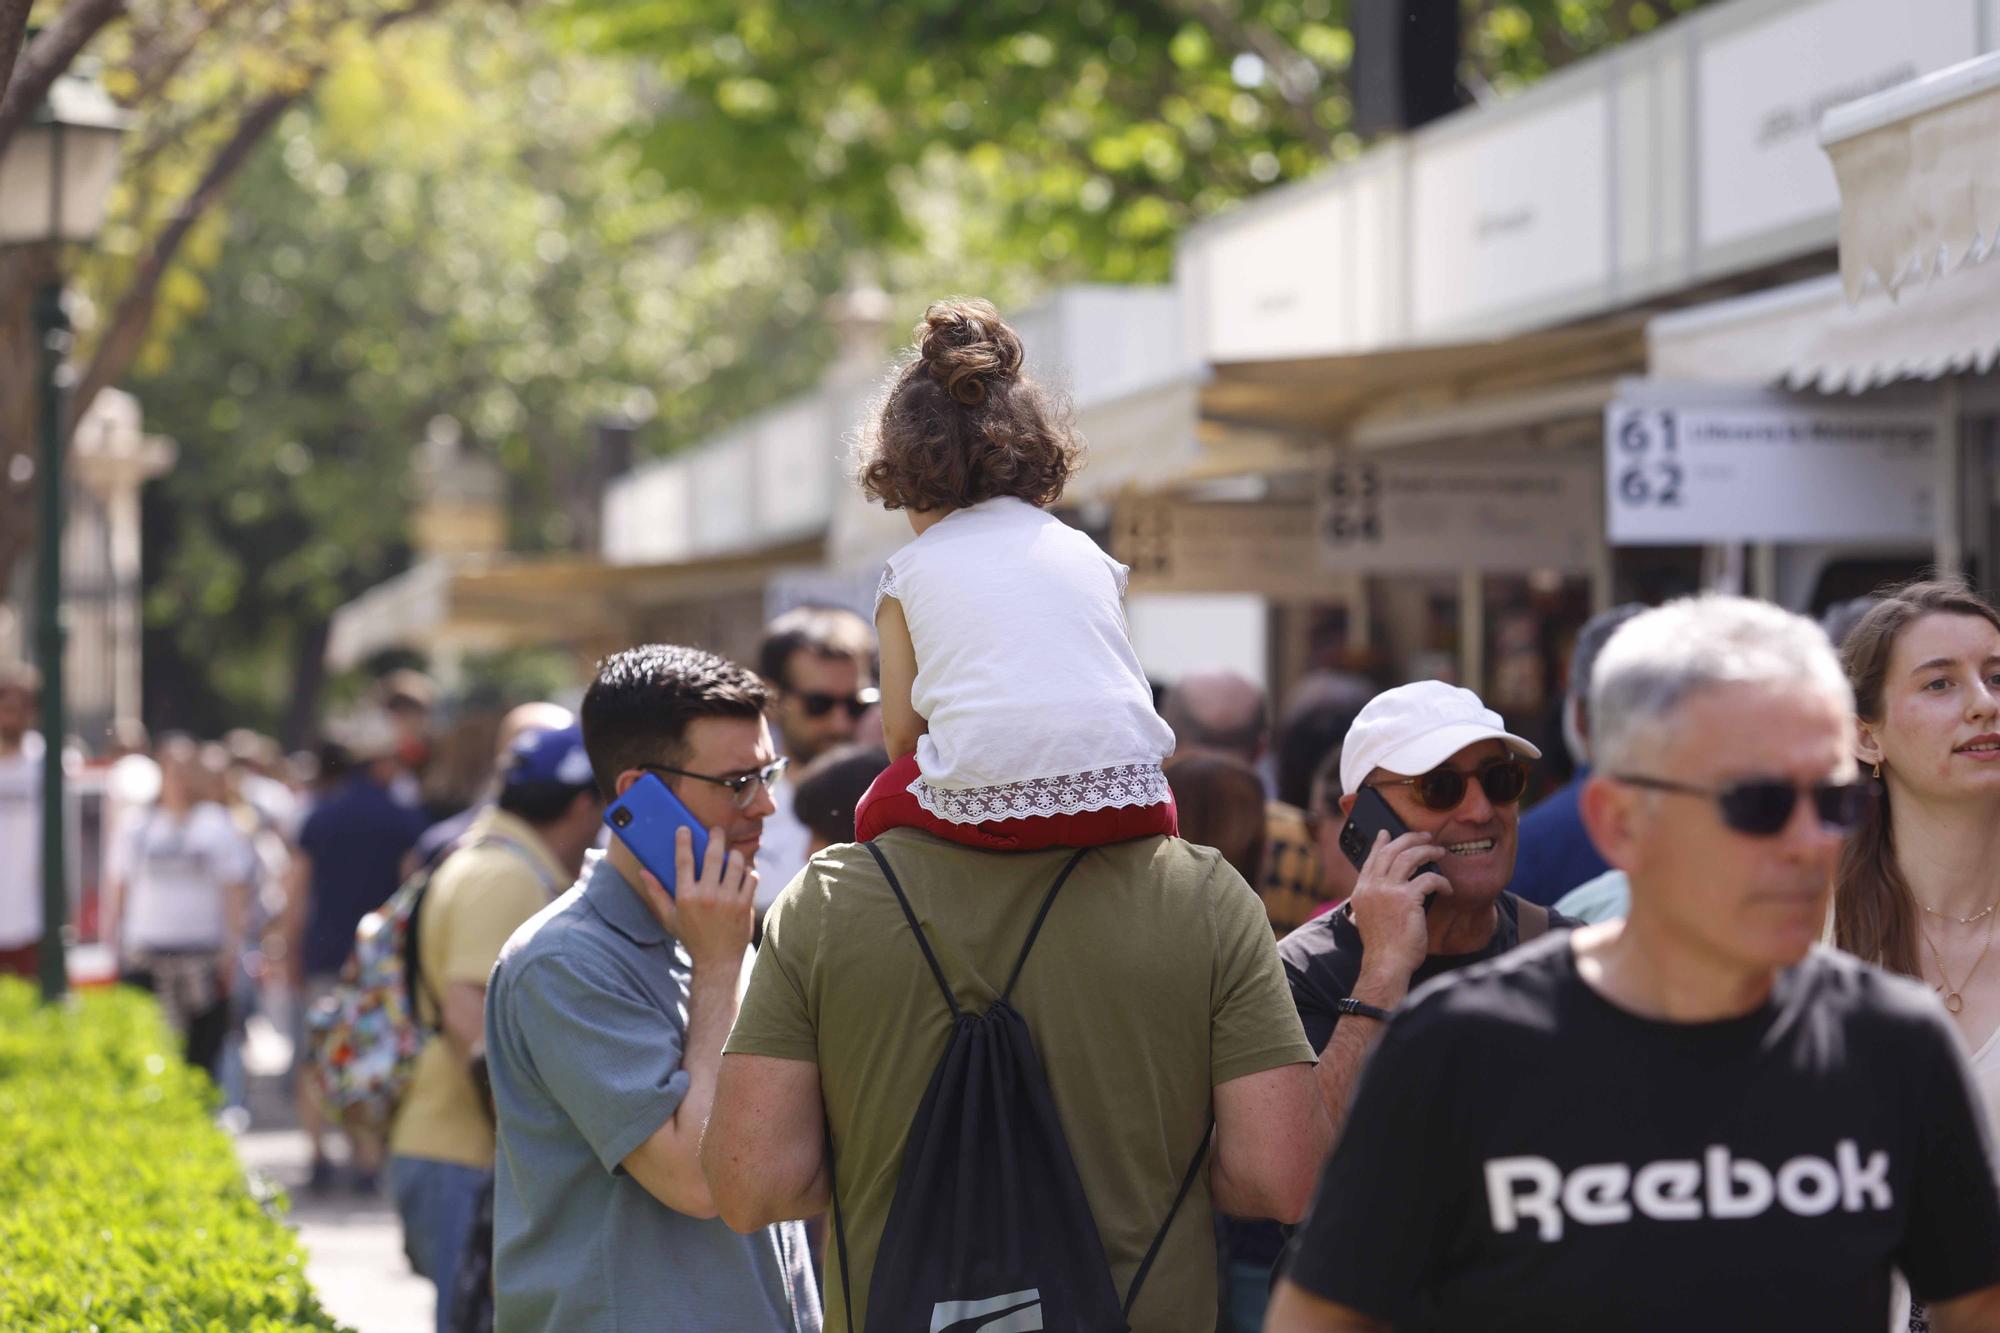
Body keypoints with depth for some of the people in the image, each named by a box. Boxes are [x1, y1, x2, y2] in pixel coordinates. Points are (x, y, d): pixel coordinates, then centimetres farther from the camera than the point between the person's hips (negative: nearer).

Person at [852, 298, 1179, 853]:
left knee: (880, 808, 30)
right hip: (1124, 801, 2)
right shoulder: (1085, 550, 23)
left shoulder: (909, 569, 16)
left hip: (985, 806, -2)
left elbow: (900, 733, 13)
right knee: (1159, 804, 38)